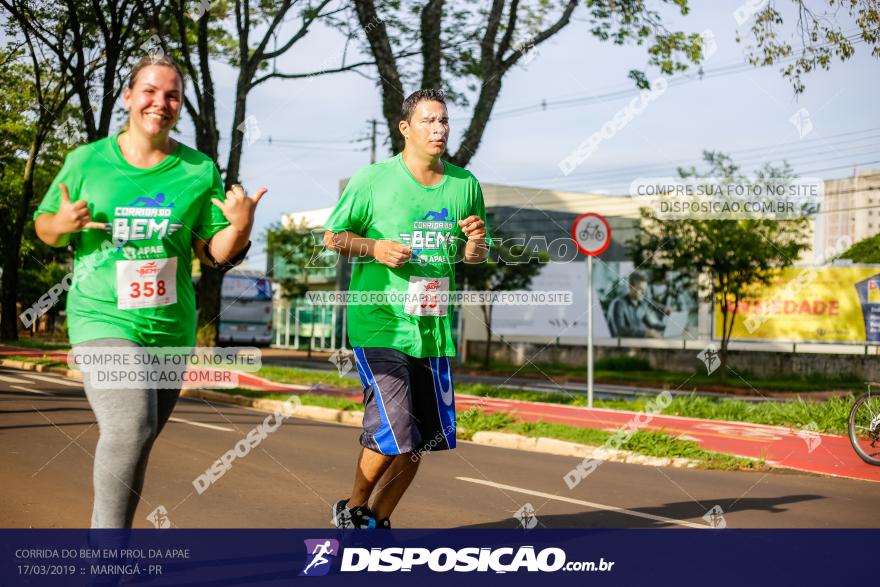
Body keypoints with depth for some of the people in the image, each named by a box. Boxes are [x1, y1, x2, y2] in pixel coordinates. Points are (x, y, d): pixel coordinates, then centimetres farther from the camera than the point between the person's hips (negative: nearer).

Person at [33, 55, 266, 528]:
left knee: (131, 448, 15)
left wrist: (240, 227, -17)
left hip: (171, 330, 3)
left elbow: (216, 254, 4)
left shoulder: (199, 172, 2)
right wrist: (63, 223, -12)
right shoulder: (86, 161, 0)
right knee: (130, 427, -26)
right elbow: (44, 225, 11)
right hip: (102, 319, -3)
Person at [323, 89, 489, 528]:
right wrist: (375, 248, -15)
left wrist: (476, 242, -6)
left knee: (422, 441, 9)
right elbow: (332, 235, 3)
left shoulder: (465, 184, 8)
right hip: (379, 325, -5)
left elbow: (474, 256, 18)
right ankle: (352, 509, 14)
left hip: (433, 328, 5)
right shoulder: (373, 179, -5)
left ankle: (377, 520, 29)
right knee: (393, 434, -13)